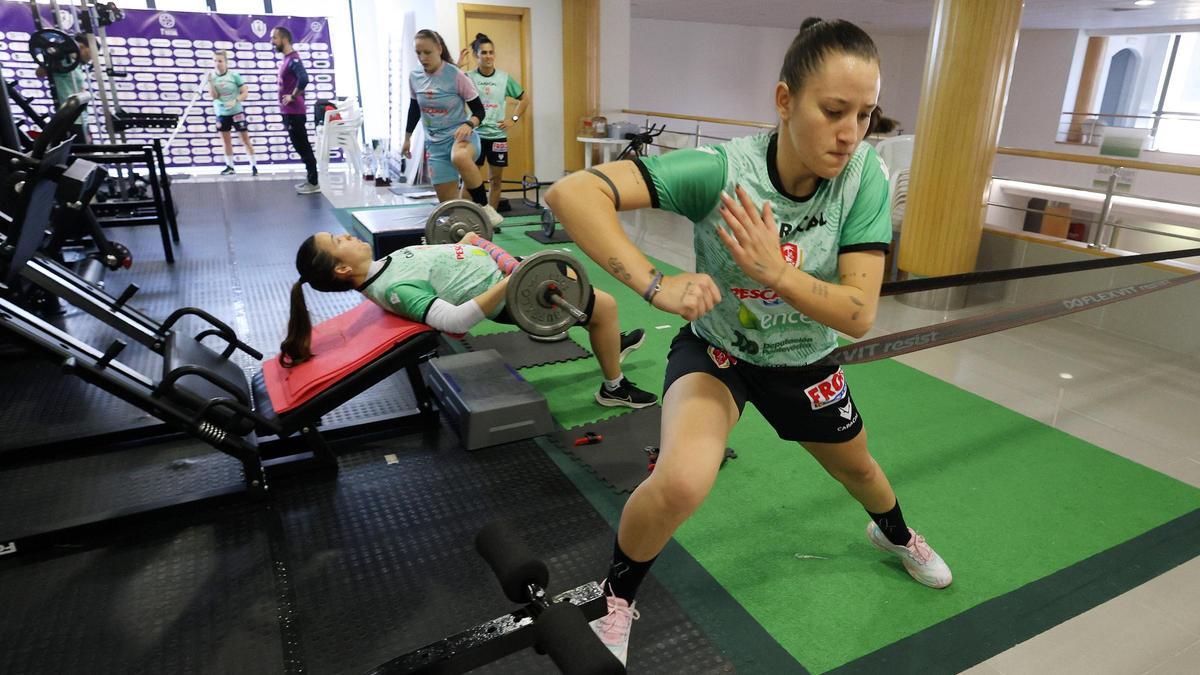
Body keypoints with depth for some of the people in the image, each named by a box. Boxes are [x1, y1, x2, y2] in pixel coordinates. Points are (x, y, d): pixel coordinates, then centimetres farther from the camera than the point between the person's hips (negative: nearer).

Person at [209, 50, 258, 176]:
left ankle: (254, 165, 6)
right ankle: (229, 166, 18)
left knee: (245, 139, 0)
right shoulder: (212, 77, 0)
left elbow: (245, 92, -7)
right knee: (226, 140, 10)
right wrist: (210, 82, -20)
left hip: (236, 112, -3)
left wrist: (235, 101, -21)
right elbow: (214, 96, -8)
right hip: (221, 114, 3)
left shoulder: (234, 75, -8)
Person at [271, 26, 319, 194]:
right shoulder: (287, 59, 16)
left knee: (303, 147, -7)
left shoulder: (293, 59, -15)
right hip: (290, 111, 10)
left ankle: (314, 183, -3)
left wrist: (293, 97, -21)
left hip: (294, 112, -10)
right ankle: (311, 180, 18)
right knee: (301, 146, 12)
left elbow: (304, 79, -33)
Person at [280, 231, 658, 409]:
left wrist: (462, 243, 26)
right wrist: (509, 281, -40)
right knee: (606, 305, 0)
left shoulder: (382, 270, 0)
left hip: (503, 277, 10)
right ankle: (615, 388, 19)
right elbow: (455, 319, -38)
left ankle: (611, 344, 46)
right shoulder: (394, 288, -29)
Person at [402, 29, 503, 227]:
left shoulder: (456, 75, -12)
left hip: (461, 135, -5)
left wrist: (469, 124, -30)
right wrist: (407, 138, 25)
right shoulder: (414, 77, 3)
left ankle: (484, 207, -26)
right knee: (447, 203, 2)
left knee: (459, 158, -42)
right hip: (435, 143, 5)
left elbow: (479, 110, -9)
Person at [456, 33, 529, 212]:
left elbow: (524, 99, 14)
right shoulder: (468, 77, -4)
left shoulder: (504, 78, 3)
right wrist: (457, 66, -24)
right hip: (474, 135, -3)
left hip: (497, 135, 3)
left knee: (496, 179, 9)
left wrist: (514, 119, 4)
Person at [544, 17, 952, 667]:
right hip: (717, 351, -3)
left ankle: (894, 532, 66)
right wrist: (655, 284, -46)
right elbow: (571, 192, -38)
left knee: (857, 468, 26)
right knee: (681, 482, -30)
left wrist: (774, 270, -39)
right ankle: (616, 597, 3)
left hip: (804, 362, 4)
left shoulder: (864, 174, -22)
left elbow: (858, 314, -24)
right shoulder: (721, 168, -31)